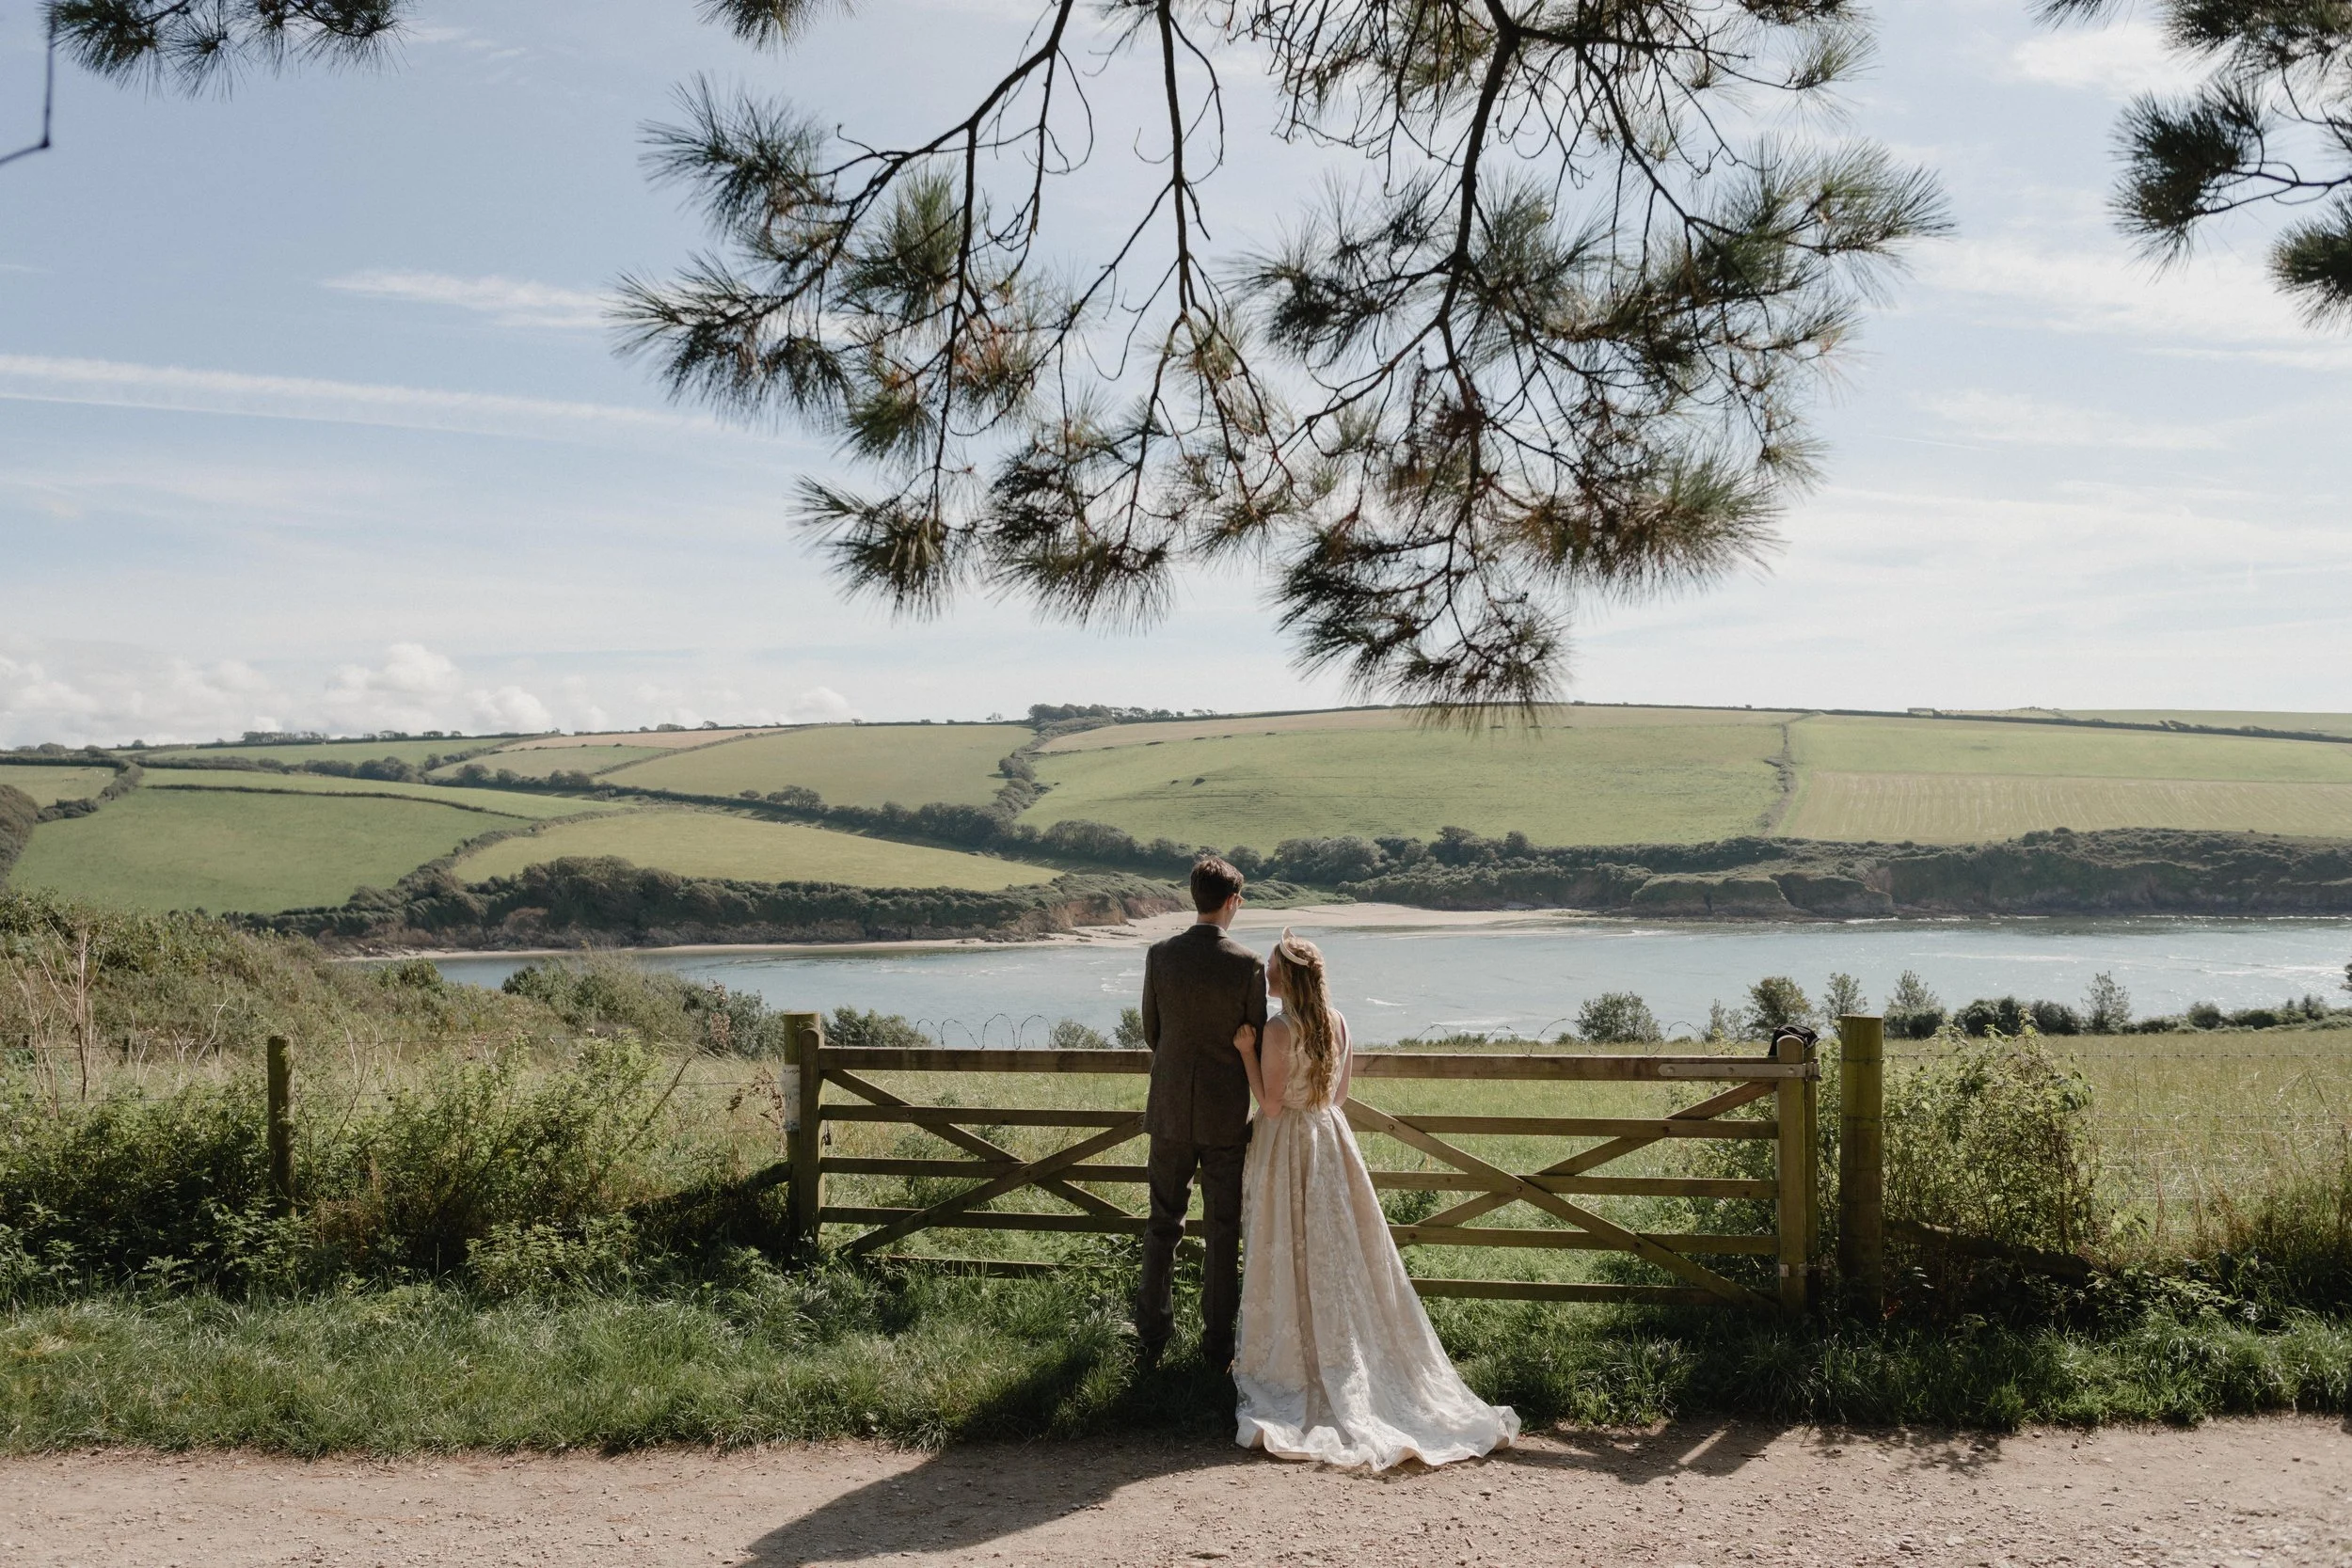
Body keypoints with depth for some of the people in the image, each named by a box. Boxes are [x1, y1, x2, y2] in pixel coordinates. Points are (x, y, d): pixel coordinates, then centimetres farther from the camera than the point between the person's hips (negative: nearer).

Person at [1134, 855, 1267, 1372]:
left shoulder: (1160, 955, -6)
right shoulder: (1248, 964, -13)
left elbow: (1151, 1032, 4)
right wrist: (1261, 1109, 11)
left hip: (1170, 1109, 2)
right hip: (1226, 1115, -2)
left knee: (1162, 1224, 14)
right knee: (1223, 1232, 8)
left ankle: (1153, 1336, 20)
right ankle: (1217, 1344, 15)